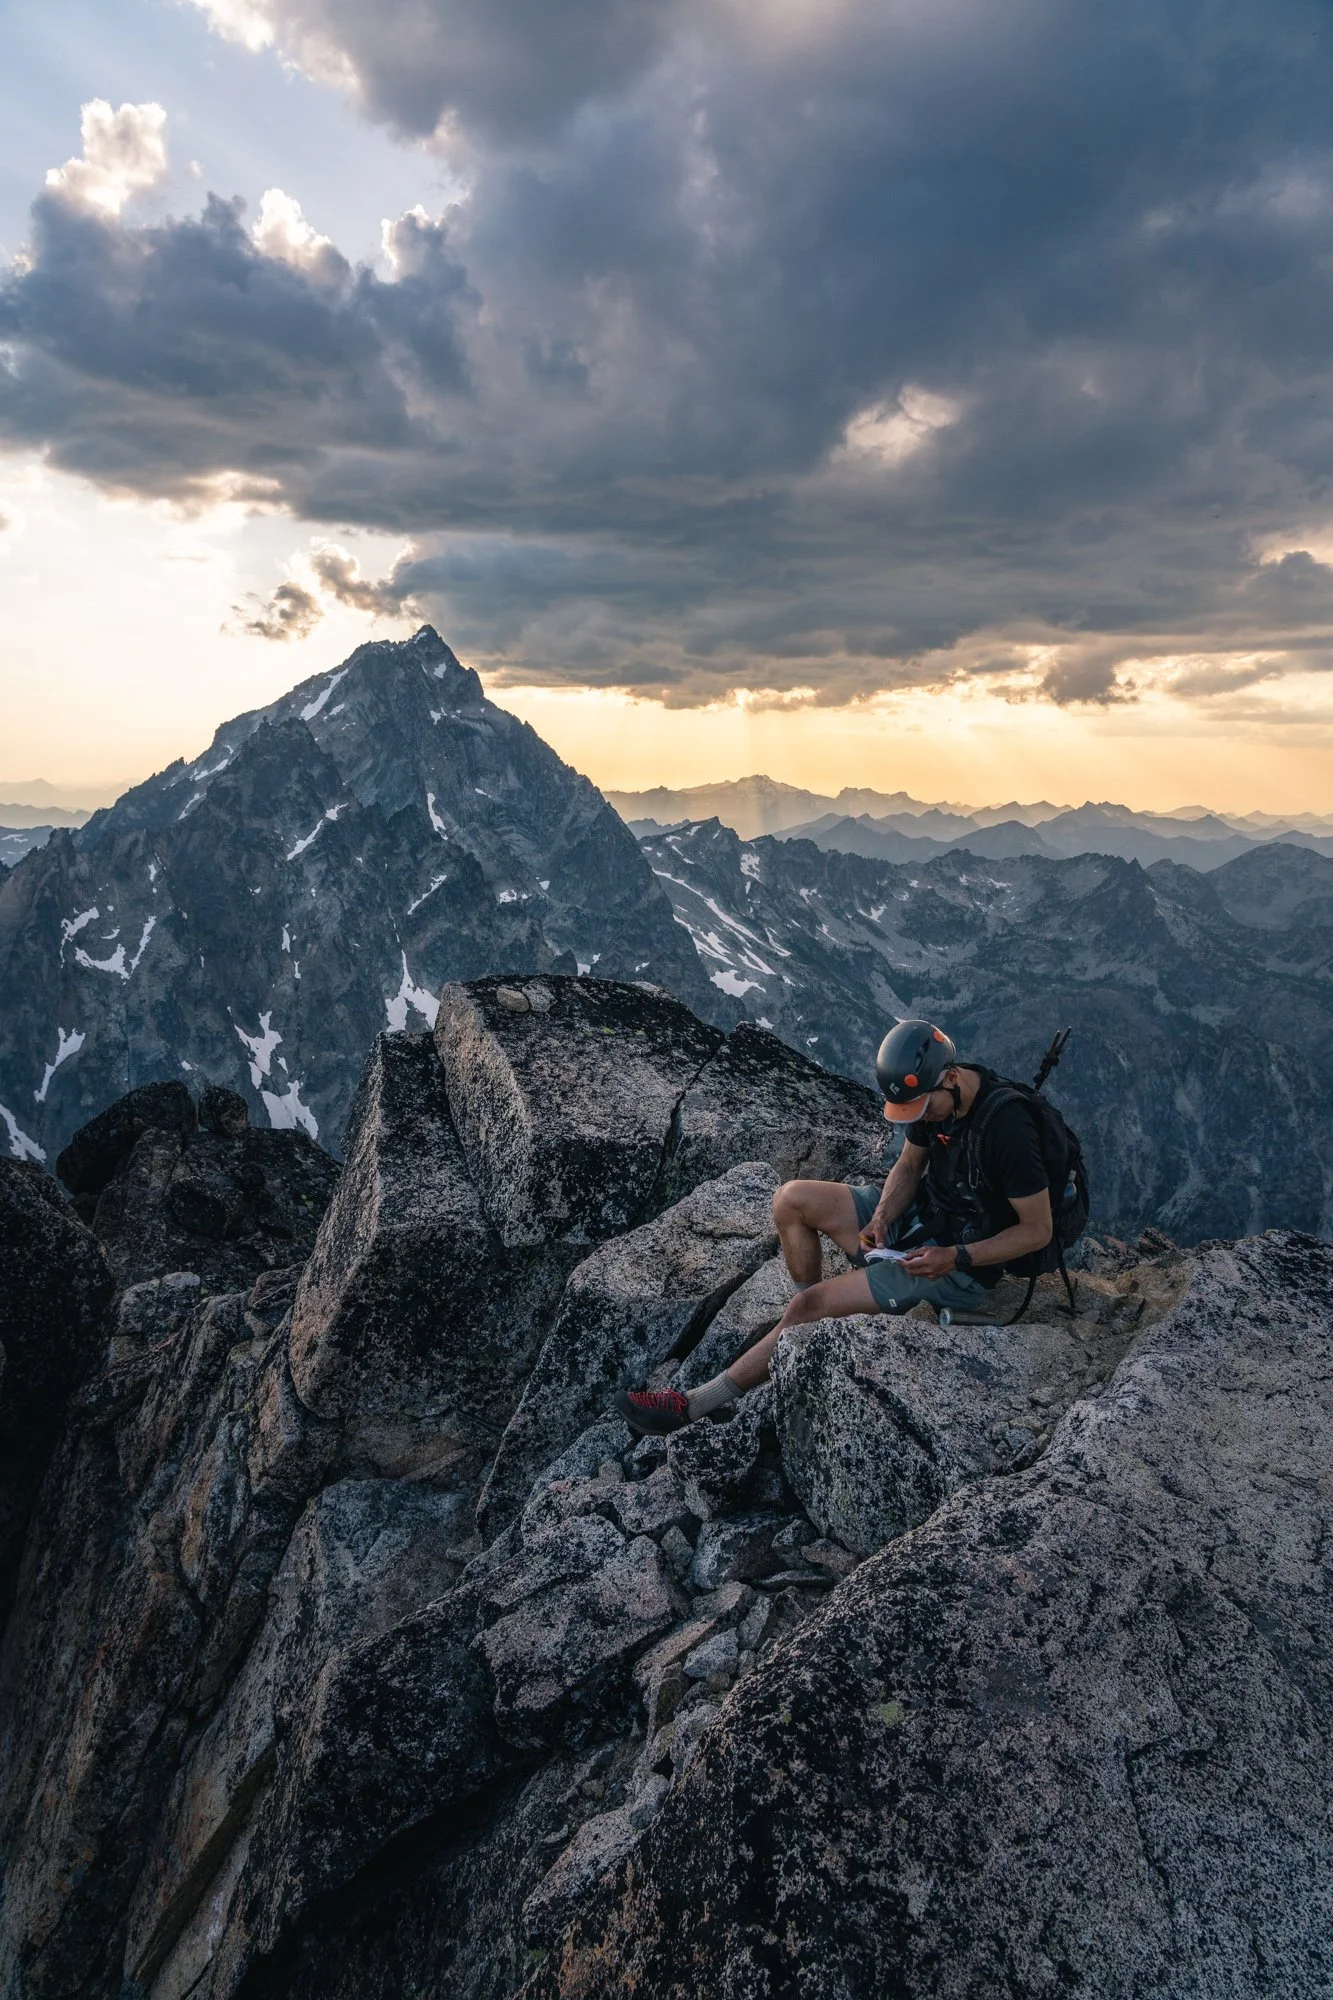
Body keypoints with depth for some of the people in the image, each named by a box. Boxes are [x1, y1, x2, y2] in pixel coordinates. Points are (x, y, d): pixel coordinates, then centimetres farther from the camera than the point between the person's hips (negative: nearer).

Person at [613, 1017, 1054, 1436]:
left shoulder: (1006, 1128, -30)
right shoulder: (929, 1094, -8)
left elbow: (1039, 1230, -21)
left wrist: (957, 1258, -26)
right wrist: (882, 1217, -11)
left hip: (962, 1265, -8)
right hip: (922, 1213, 8)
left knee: (812, 1304, -17)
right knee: (791, 1199, -7)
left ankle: (694, 1405, -7)